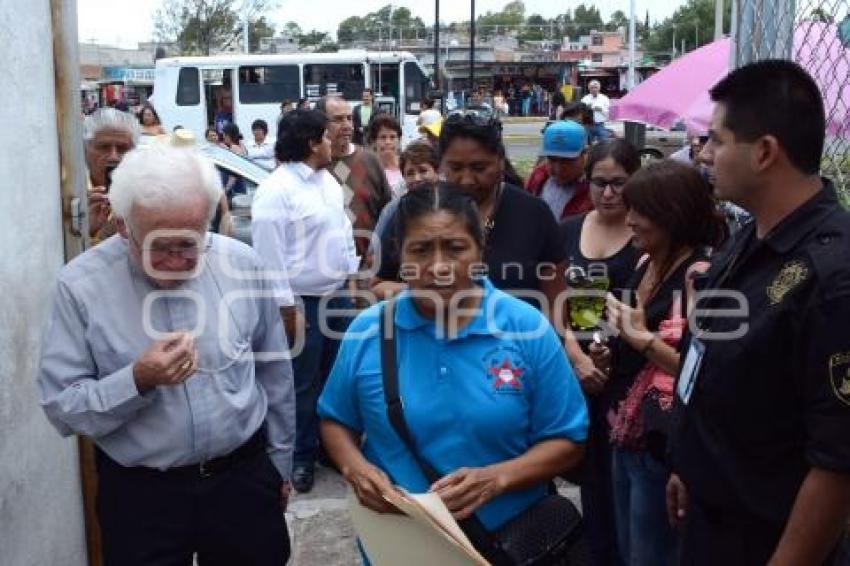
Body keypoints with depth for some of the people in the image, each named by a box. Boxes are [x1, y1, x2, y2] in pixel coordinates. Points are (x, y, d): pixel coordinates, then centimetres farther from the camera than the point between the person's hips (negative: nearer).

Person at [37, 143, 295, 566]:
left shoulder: (243, 266, -6)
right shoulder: (80, 286, -13)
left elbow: (274, 374, 5)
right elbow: (60, 408, -13)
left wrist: (279, 461, 11)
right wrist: (137, 381, -28)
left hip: (243, 479, 2)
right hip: (138, 495, -1)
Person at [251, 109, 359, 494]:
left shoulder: (328, 180, 9)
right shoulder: (275, 190, -17)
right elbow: (269, 255, -18)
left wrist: (351, 273, 15)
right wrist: (285, 307, -17)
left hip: (338, 295, 8)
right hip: (303, 302, -8)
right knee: (303, 384, 5)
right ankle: (301, 458, 22)